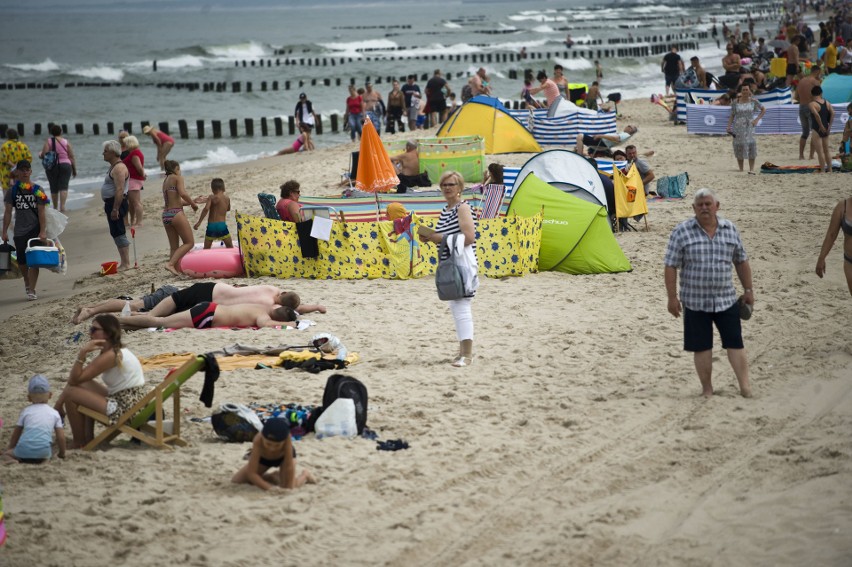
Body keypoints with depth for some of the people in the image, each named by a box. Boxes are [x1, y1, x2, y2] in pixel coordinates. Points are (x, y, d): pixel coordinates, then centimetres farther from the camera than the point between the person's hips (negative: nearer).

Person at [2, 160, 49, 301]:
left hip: (35, 229, -2)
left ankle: (31, 291, -5)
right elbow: (8, 212, 4)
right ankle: (27, 282, 37)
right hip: (20, 231, 2)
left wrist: (43, 231, -13)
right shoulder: (13, 190, 2)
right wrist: (5, 232, 0)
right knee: (22, 261, 9)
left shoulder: (37, 190, -3)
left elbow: (42, 212, -6)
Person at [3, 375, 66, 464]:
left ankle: (11, 460, -14)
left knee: (7, 453, 21)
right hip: (43, 452, 0)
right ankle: (40, 460, -7)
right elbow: (61, 437, 13)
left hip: (24, 450, 0)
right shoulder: (54, 413, 15)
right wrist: (62, 453, 28)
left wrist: (10, 448, 40)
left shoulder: (26, 411, 18)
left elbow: (16, 434, 25)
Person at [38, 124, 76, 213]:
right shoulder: (66, 142, 2)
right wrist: (74, 169, 9)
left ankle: (55, 207, 20)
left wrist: (40, 155, 13)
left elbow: (44, 155, -11)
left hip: (52, 167, 0)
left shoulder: (48, 141, -3)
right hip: (65, 165, 0)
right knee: (63, 186, -5)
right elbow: (72, 157, 1)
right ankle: (62, 205, -22)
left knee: (54, 188, 11)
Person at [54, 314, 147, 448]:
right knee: (84, 385, 23)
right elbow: (76, 379, 11)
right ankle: (88, 438, 21)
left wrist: (82, 353, -23)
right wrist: (59, 402, 5)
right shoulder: (114, 350, 11)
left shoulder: (110, 356, -18)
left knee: (71, 393, -8)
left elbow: (74, 380, -18)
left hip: (126, 409, -10)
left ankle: (79, 443, 6)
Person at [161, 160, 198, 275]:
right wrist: (193, 204, -3)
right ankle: (171, 263, -17)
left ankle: (177, 270, 5)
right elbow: (182, 193, -17)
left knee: (174, 247, 11)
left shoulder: (165, 181, 20)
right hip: (176, 214, -8)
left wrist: (192, 202, 28)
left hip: (165, 215, 8)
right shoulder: (177, 178, -1)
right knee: (189, 243, -2)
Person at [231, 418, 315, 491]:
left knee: (290, 486, -24)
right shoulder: (258, 440, -44)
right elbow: (251, 473, -41)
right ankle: (272, 478, 15)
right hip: (263, 458, 1)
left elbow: (289, 467, -36)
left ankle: (305, 475, 12)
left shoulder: (287, 439, -44)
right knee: (235, 481, -5)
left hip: (284, 456, -1)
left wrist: (288, 487, -40)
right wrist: (269, 487, -50)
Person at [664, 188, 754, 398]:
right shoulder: (682, 232, -5)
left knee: (735, 343, 0)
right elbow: (671, 267, -4)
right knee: (702, 347, 4)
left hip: (726, 300, 2)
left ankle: (745, 386, 7)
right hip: (695, 301, -2)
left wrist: (748, 290, 14)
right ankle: (707, 389, 16)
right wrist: (672, 297, -7)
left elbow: (741, 262, 14)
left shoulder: (730, 229, 5)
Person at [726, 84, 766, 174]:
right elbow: (732, 115, 4)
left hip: (749, 127, -1)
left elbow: (763, 110, 13)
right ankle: (741, 169, 10)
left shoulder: (753, 101, 3)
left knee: (751, 146, -13)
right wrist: (729, 127, -7)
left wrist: (757, 119, 0)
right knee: (739, 147, 1)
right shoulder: (735, 102, 3)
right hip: (738, 128, 1)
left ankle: (751, 169, -11)